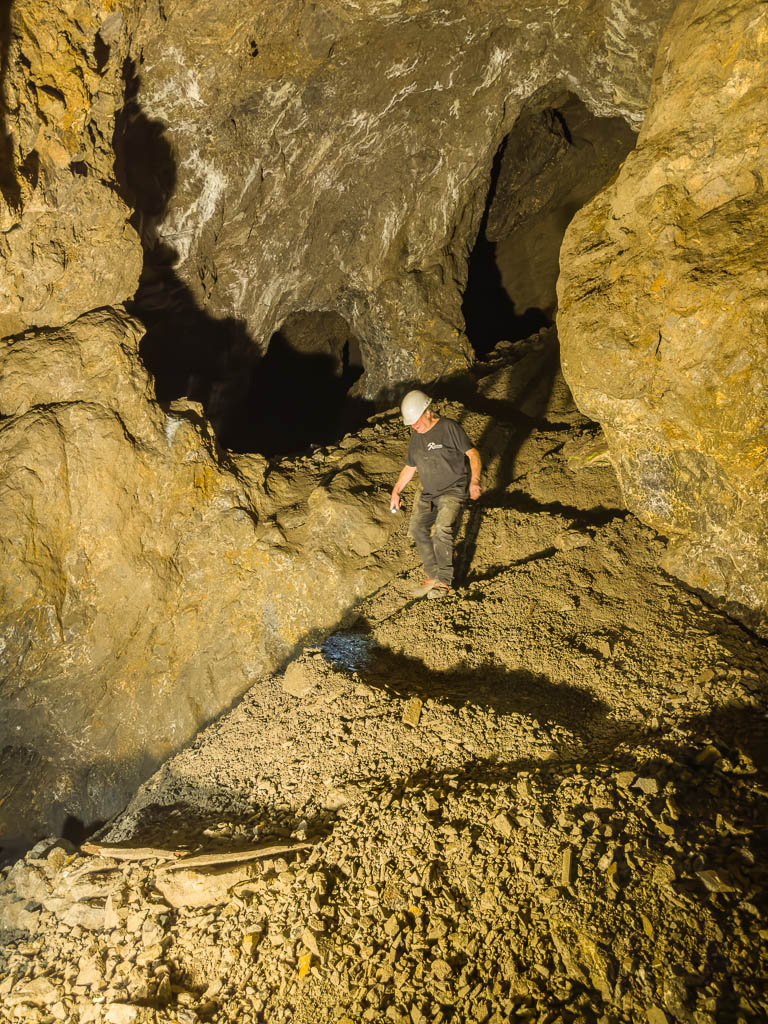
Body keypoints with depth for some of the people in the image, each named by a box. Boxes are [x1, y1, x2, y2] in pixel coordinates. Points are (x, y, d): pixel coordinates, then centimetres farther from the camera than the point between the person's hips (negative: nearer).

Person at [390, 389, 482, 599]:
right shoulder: (416, 438, 13)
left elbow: (473, 453, -11)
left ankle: (444, 581, -17)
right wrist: (396, 491, 20)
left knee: (442, 529, -26)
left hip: (453, 491, -7)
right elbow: (409, 468, 26)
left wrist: (474, 481, -24)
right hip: (428, 494, 7)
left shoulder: (449, 427, -7)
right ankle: (433, 575, -2)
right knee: (417, 528, -14)